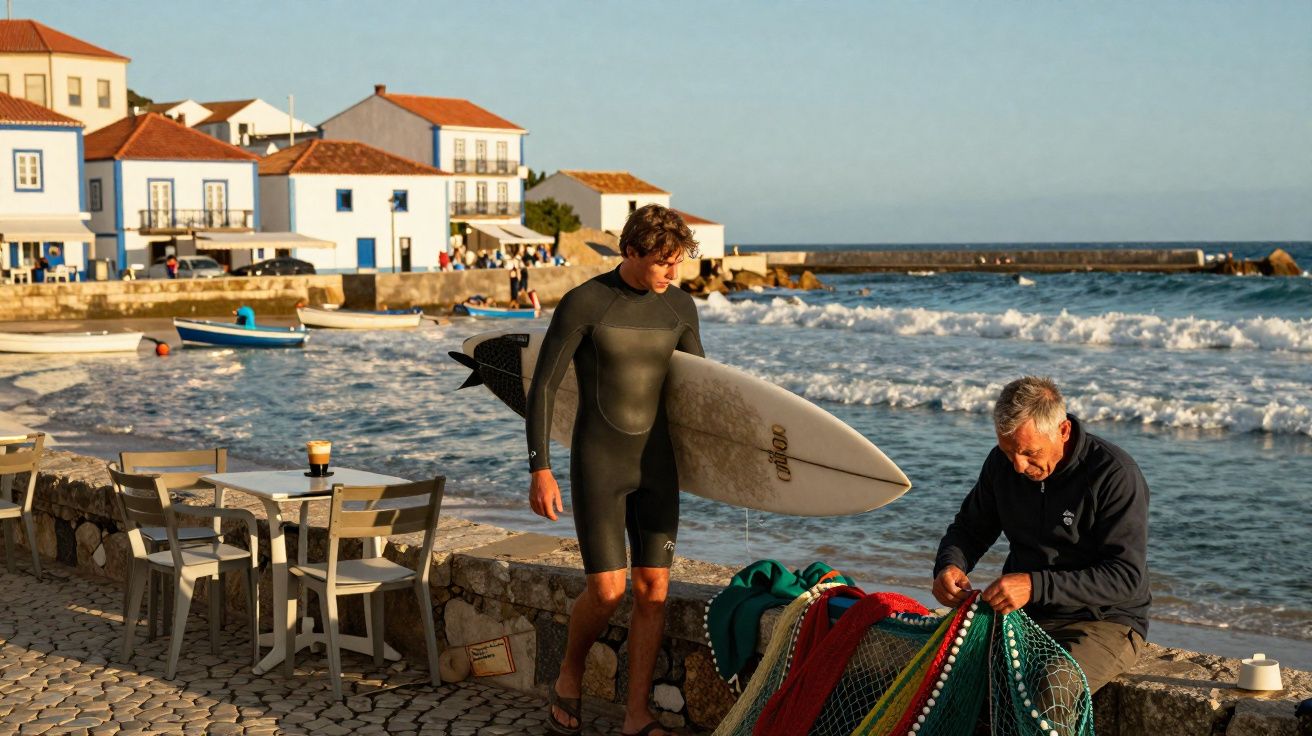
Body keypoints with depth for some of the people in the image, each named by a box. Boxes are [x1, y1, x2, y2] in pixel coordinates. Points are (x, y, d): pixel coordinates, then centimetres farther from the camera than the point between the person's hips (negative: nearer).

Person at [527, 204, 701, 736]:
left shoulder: (680, 307, 3)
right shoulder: (582, 304, -12)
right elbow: (542, 387, -11)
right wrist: (540, 468, -17)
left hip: (655, 462, 5)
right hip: (596, 465, -5)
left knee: (653, 590, 1)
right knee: (607, 590, -10)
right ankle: (570, 677, 20)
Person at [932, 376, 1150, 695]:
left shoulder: (1116, 475, -15)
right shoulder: (1003, 462, 3)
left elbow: (1127, 576, -19)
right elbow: (969, 527, 18)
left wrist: (1035, 586, -29)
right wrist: (949, 565, -7)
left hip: (1104, 622, -5)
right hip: (1023, 615, 5)